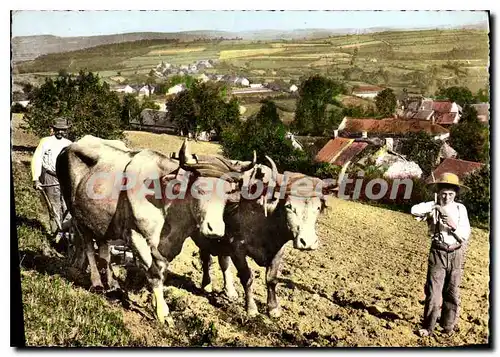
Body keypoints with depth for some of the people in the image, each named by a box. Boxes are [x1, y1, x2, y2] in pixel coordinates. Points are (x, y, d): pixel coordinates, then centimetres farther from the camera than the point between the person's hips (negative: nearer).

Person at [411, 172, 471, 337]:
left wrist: (454, 226, -21)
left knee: (452, 293, 12)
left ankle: (448, 325, 28)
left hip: (456, 254, 2)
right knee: (433, 292, -2)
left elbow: (465, 235, -3)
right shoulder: (433, 206, -4)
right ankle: (428, 327, 10)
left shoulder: (460, 209, 1)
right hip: (438, 253, -2)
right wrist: (435, 206, -30)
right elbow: (415, 210, -23)